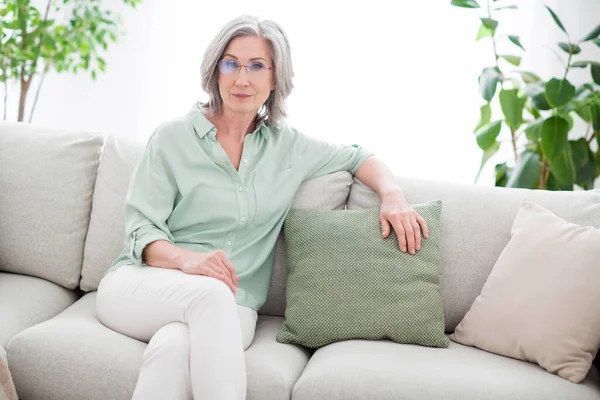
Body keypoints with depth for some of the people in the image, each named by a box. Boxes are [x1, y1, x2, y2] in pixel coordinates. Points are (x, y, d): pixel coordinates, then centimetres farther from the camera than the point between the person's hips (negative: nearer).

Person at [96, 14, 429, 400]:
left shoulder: (288, 146, 11)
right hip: (142, 285, -1)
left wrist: (393, 196, 2)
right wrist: (186, 258, -26)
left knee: (176, 344, -36)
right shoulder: (173, 138, 1)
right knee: (210, 293, -37)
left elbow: (359, 157, 24)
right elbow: (141, 230, -3)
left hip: (230, 308, 1)